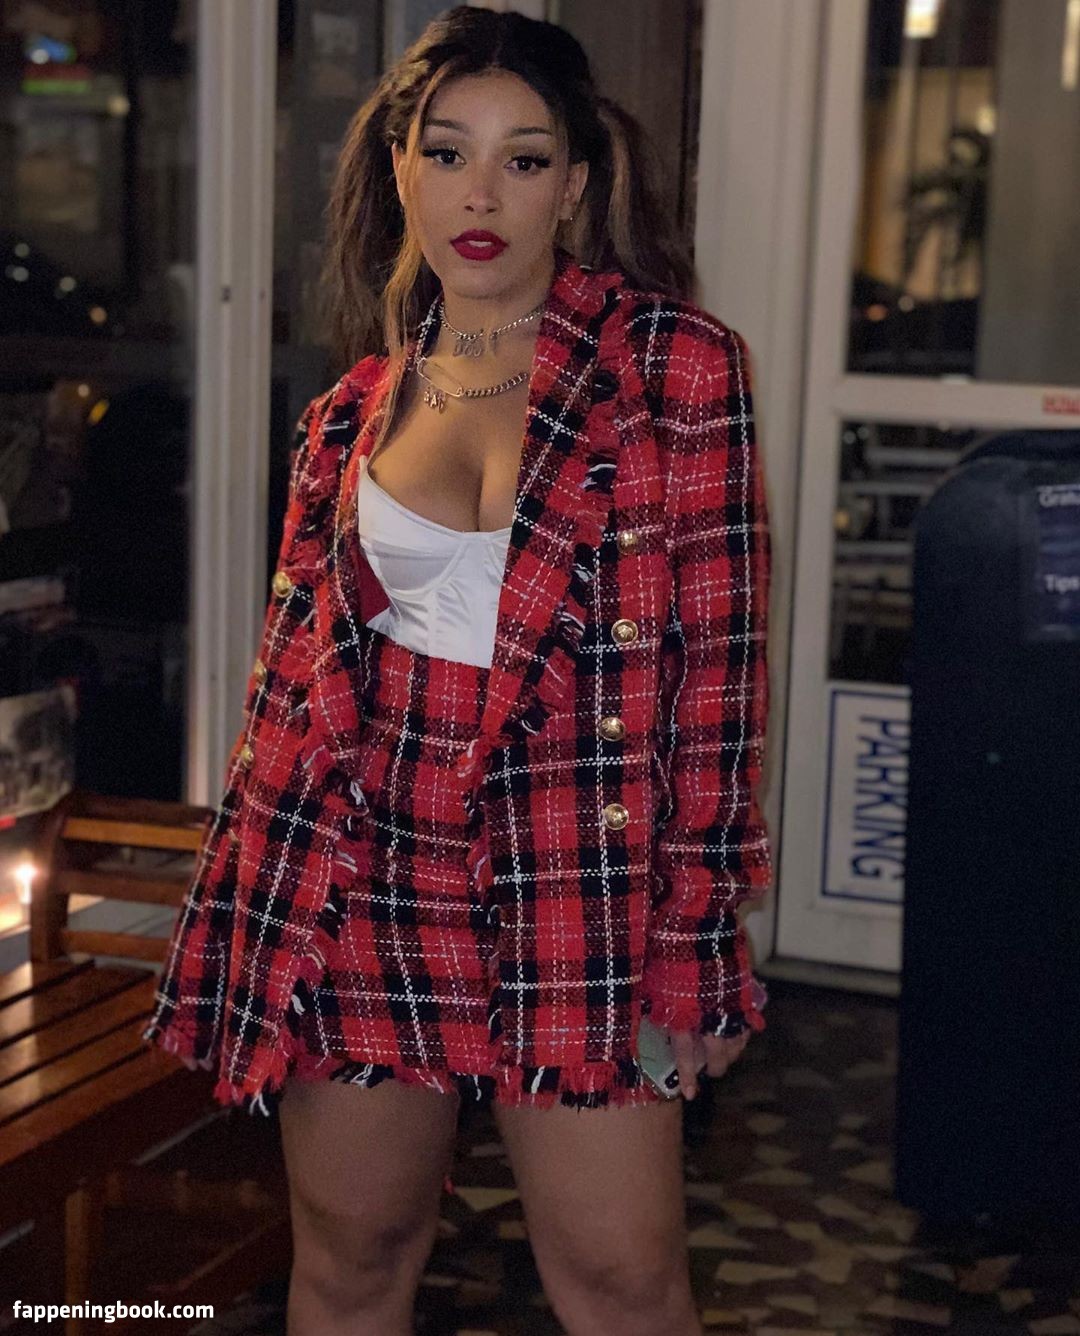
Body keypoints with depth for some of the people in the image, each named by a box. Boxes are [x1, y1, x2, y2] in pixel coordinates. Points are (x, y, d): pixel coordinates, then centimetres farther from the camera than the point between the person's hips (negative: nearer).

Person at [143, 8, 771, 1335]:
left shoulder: (679, 363, -4)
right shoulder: (358, 405, 8)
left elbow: (719, 654, -4)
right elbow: (296, 659, 12)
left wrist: (699, 924, -6)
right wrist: (240, 917, 11)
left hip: (578, 874, -3)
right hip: (357, 870, 3)